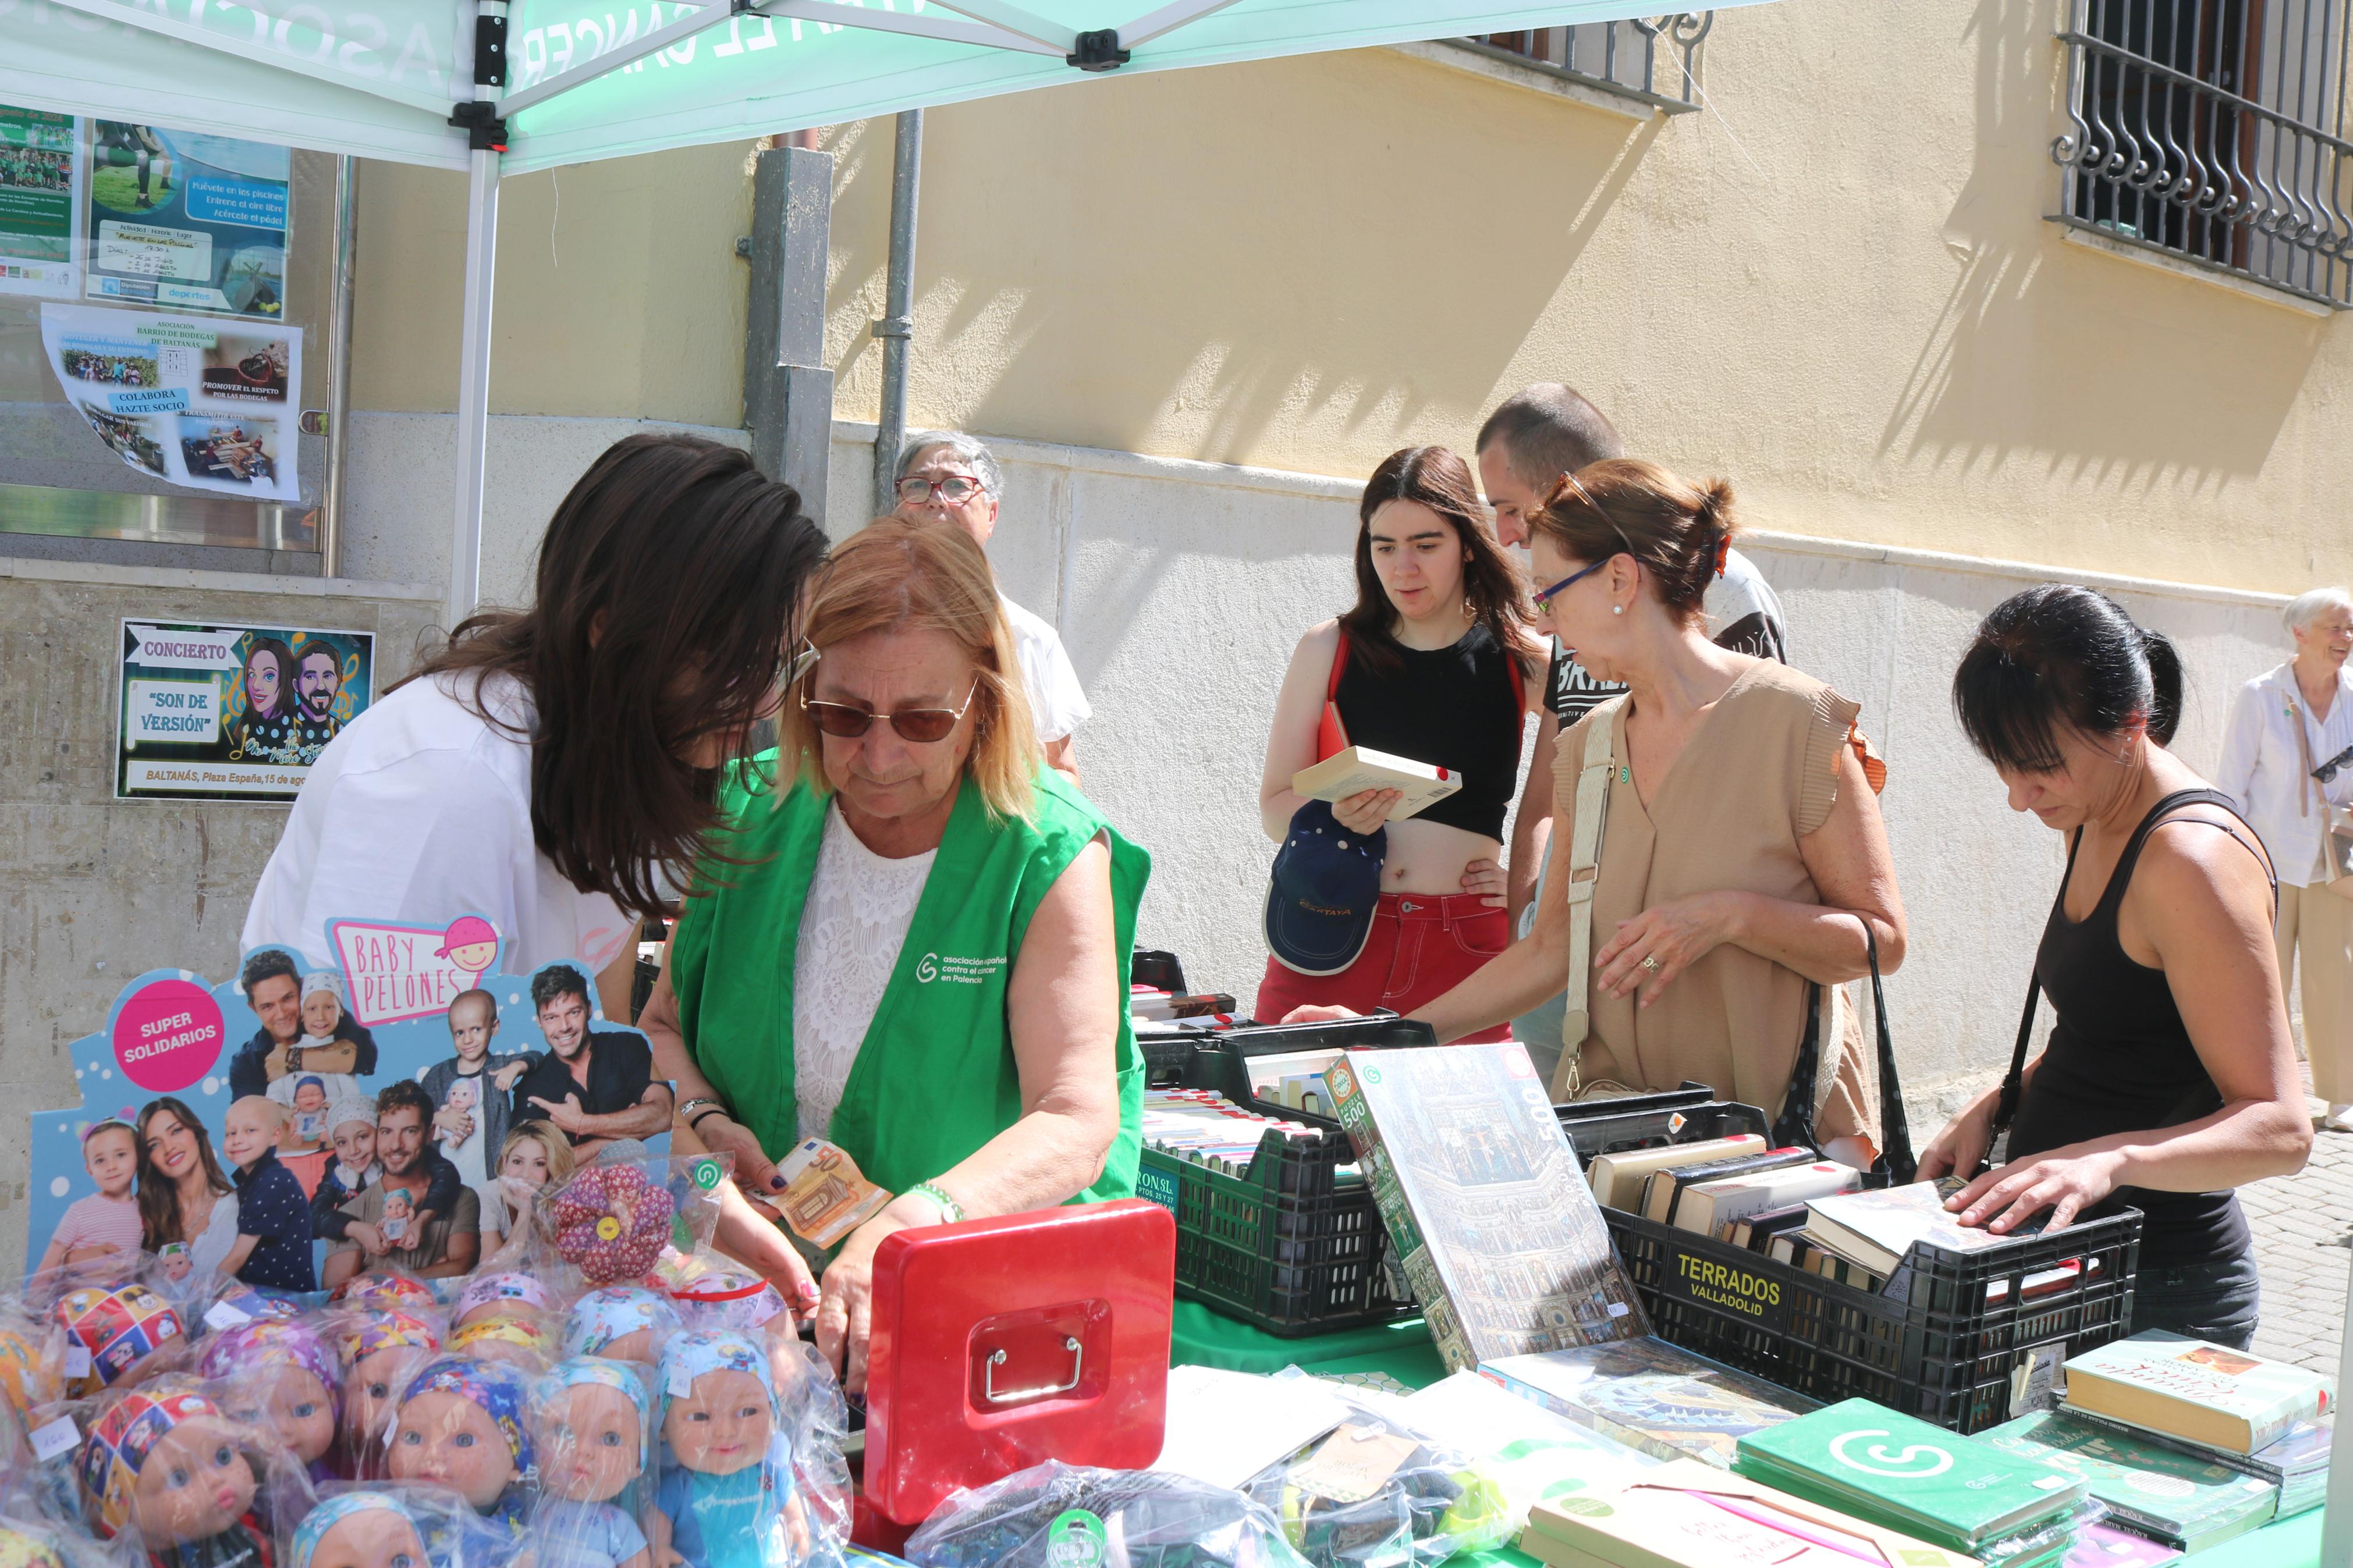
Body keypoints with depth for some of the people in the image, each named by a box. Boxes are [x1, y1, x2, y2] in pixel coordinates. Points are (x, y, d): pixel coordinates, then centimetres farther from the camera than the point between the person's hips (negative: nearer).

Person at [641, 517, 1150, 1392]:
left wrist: (914, 1223, -36)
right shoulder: (754, 818, 1)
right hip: (751, 1265, 3)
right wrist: (704, 1123, -12)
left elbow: (1078, 1122, -19)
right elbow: (661, 1031, 11)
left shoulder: (1051, 858, -11)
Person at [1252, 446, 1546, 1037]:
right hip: (1330, 938, 1)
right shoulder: (1328, 650, 6)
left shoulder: (1524, 660, 4)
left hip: (1465, 944, 0)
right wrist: (1336, 813, -14)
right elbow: (1274, 807, 6)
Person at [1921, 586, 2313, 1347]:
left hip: (2157, 1283, -8)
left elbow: (2279, 1127, -23)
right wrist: (1995, 1106, 2)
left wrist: (2111, 1158, -38)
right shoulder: (2092, 823, 7)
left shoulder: (2193, 857, -21)